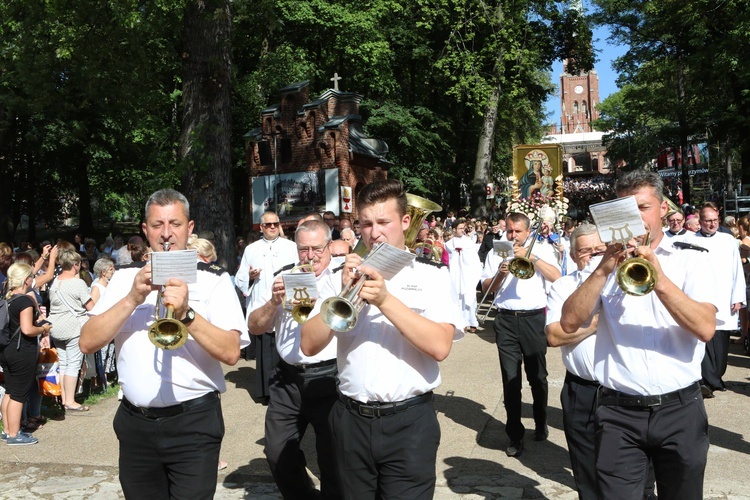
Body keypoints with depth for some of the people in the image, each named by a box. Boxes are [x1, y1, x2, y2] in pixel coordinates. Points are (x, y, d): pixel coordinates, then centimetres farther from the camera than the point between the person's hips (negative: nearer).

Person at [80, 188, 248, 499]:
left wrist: (186, 314, -25)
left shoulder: (215, 280, -2)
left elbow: (231, 352, -12)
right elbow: (88, 343, -2)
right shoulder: (125, 277, 7)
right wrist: (133, 299, -14)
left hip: (194, 422, -3)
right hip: (134, 422, 4)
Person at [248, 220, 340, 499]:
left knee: (333, 460, 5)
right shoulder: (284, 280, 12)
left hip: (329, 378, -4)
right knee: (278, 454, 10)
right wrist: (275, 302, -9)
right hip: (287, 379, 4)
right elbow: (254, 327, 8)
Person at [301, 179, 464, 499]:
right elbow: (309, 346, -2)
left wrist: (385, 299, -21)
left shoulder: (432, 276, 1)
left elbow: (440, 346, -14)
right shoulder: (346, 276, 7)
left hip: (409, 421, -3)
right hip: (351, 420, 3)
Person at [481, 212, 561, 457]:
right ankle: (515, 435, 8)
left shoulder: (542, 249, 7)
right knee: (510, 379, 0)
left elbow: (556, 277, -8)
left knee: (538, 376, 8)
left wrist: (531, 256, -13)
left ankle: (541, 424, 31)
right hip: (506, 320, 1)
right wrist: (500, 273, -10)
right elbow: (485, 287, 8)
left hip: (534, 318, -1)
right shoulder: (496, 253, 12)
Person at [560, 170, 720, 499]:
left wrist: (659, 278, -24)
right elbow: (569, 323, -7)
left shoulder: (693, 261, 3)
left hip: (680, 410, 0)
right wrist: (603, 270, -17)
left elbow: (706, 328, -13)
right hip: (618, 413, 0)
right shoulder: (608, 262, 6)